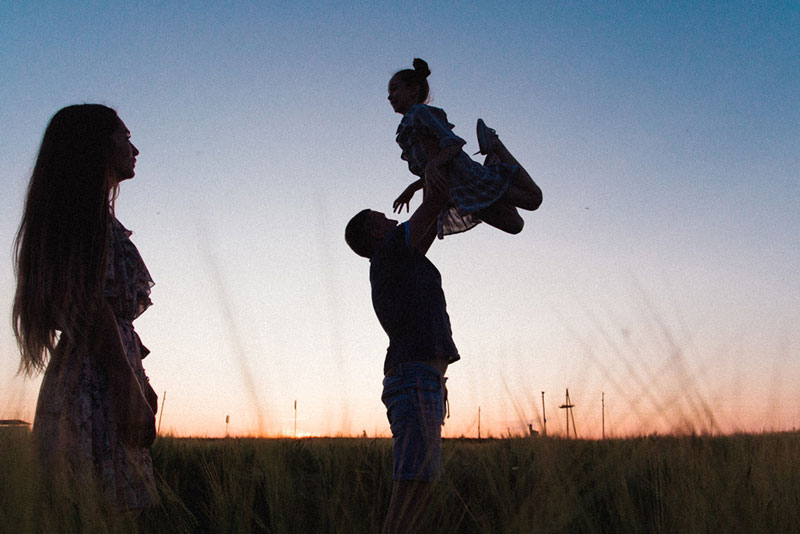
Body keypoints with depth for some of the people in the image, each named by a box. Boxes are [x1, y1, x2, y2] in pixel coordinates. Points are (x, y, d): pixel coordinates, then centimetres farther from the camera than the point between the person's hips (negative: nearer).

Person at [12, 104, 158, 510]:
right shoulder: (90, 210, -7)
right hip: (99, 382, -10)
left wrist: (138, 382, 22)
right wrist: (132, 391, -20)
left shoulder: (74, 211, 23)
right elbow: (94, 305, -17)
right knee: (113, 509, -8)